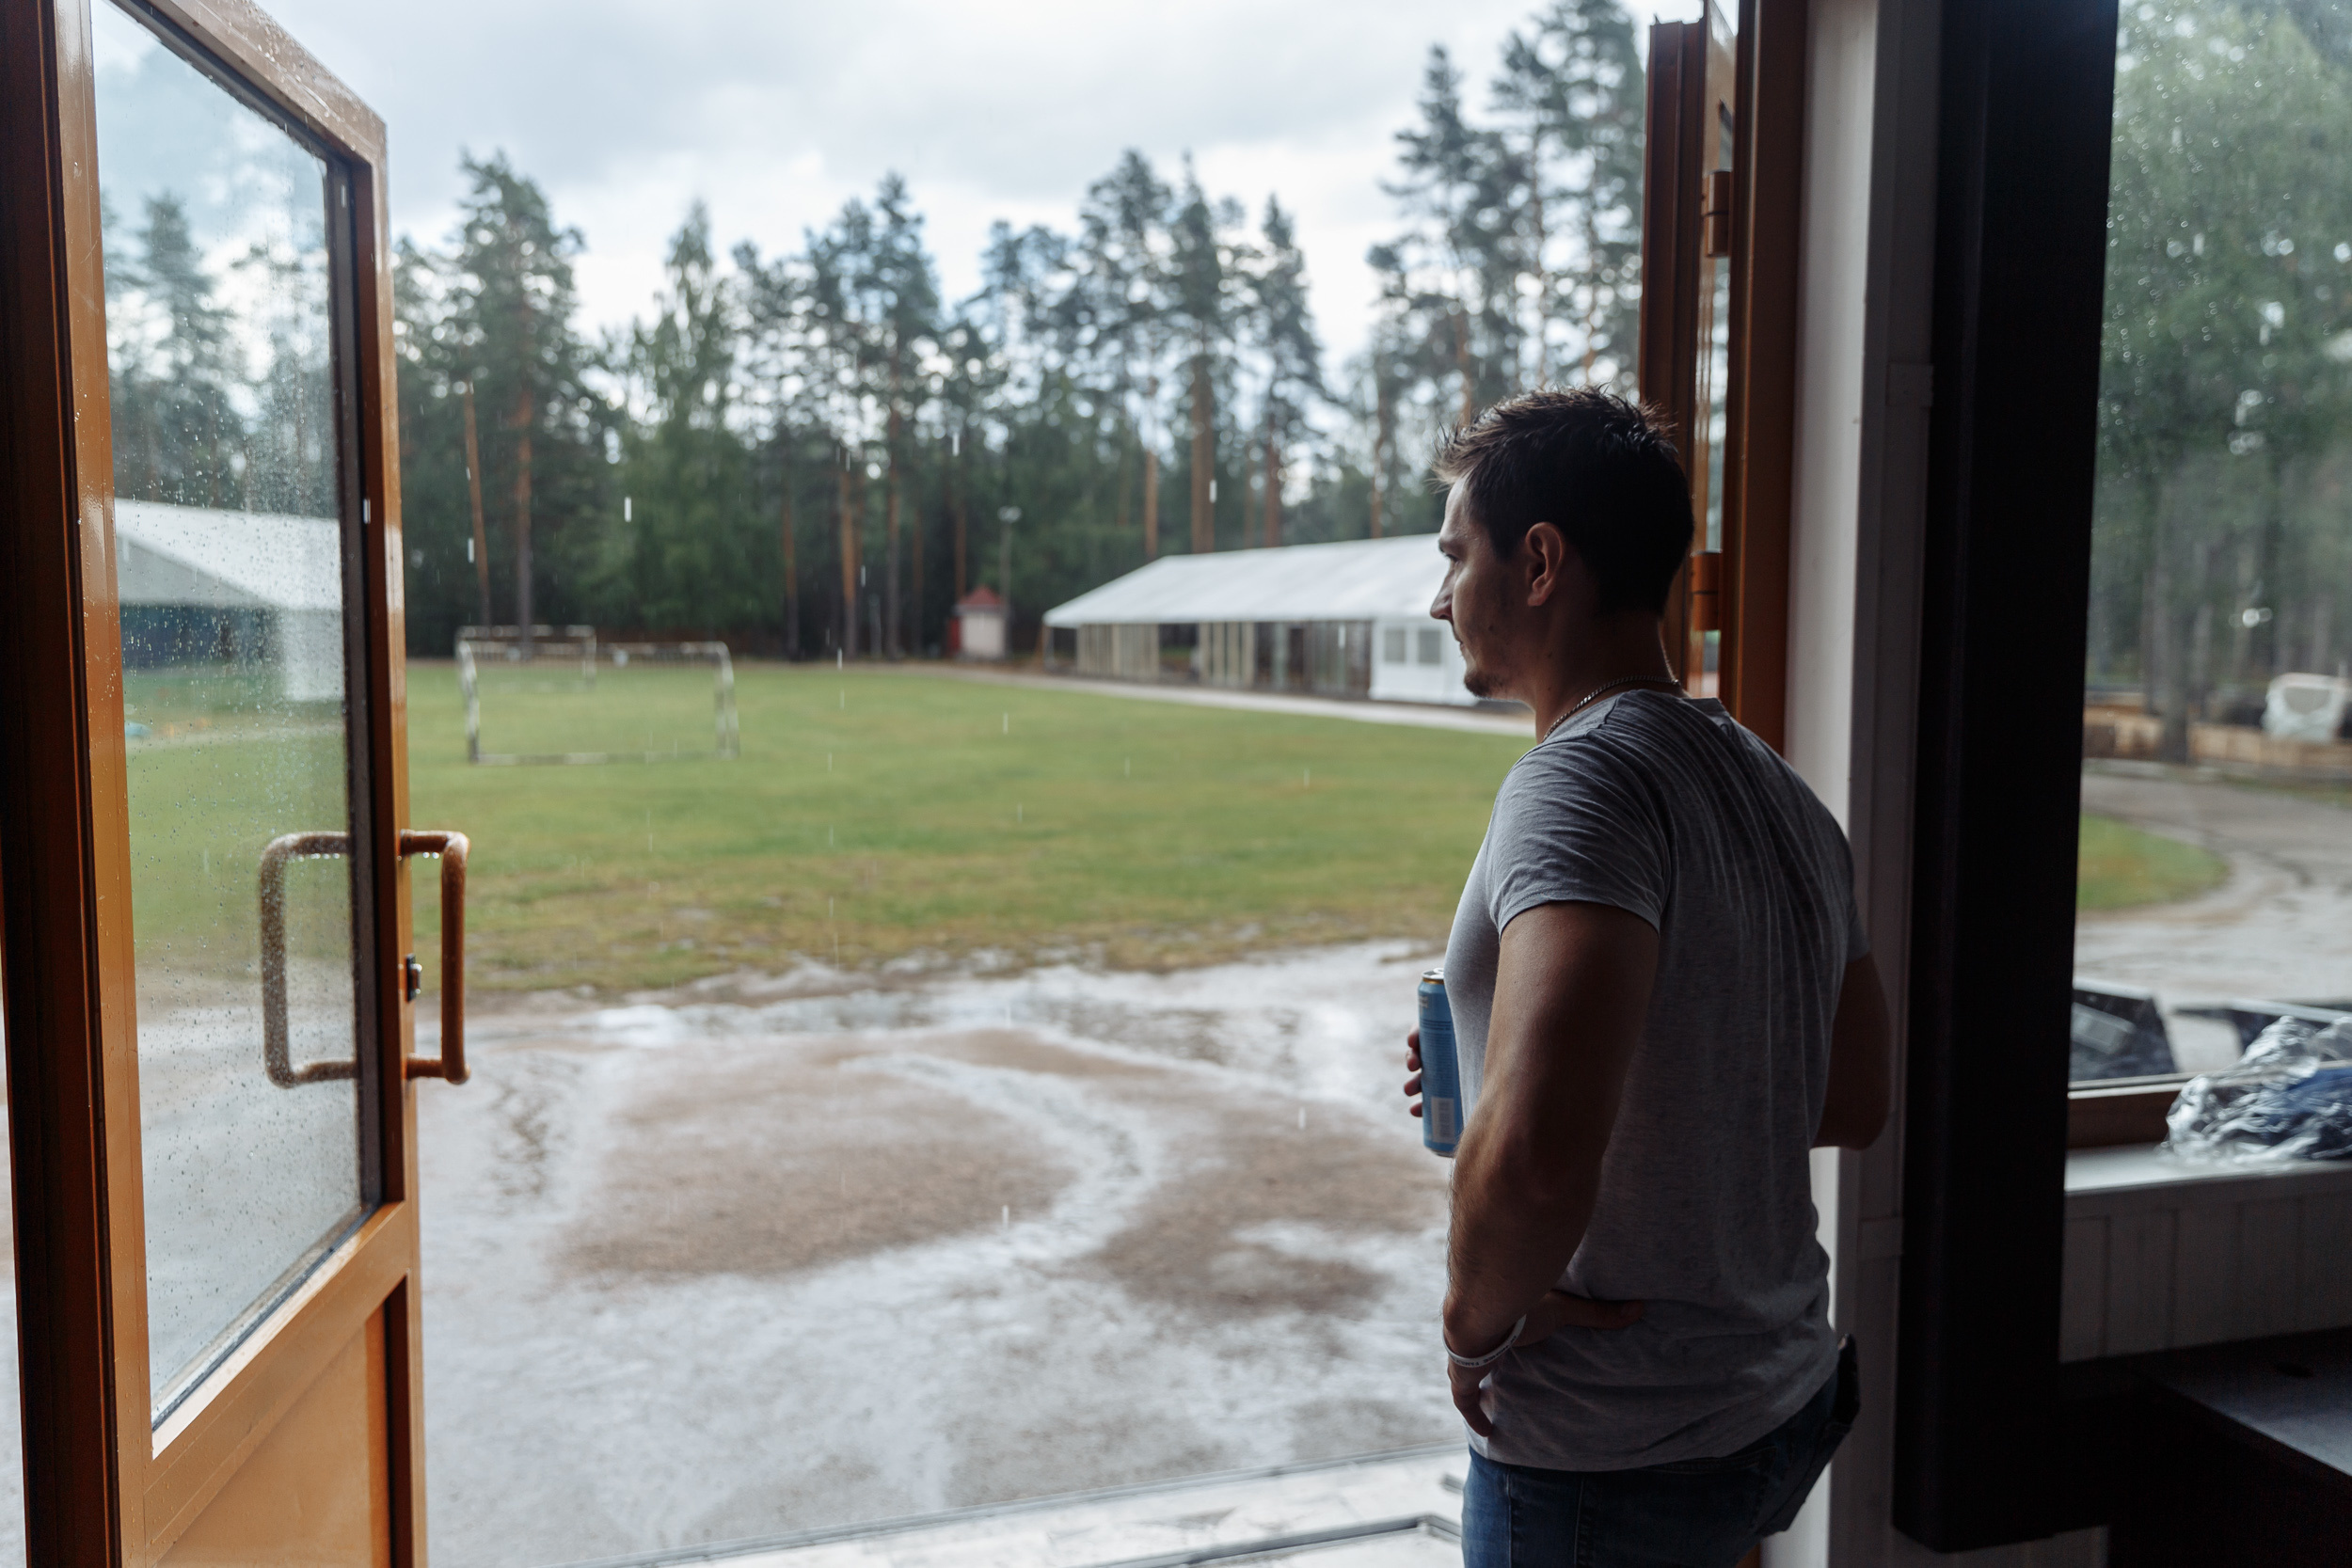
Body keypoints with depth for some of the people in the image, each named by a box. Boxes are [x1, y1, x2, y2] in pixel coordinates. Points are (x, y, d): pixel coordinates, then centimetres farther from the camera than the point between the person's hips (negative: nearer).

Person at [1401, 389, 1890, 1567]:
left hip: (1608, 1459, -8)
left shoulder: (1586, 776, -24)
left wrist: (1478, 1323, -19)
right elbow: (1855, 1103, 14)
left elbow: (1533, 1150, -40)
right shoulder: (1781, 792, 5)